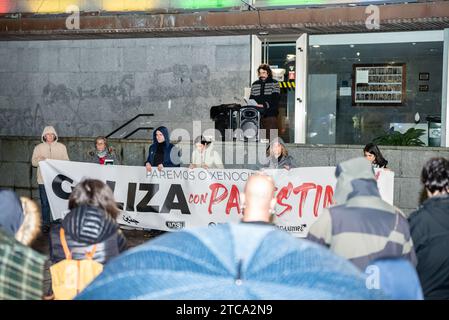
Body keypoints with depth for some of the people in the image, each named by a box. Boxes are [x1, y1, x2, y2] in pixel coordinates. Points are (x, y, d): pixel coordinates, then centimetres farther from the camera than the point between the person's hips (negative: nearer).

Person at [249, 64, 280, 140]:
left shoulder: (274, 83, 4)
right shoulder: (254, 84, 17)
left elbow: (275, 99, -7)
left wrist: (265, 105, -20)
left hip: (270, 114, -3)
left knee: (271, 138, -8)